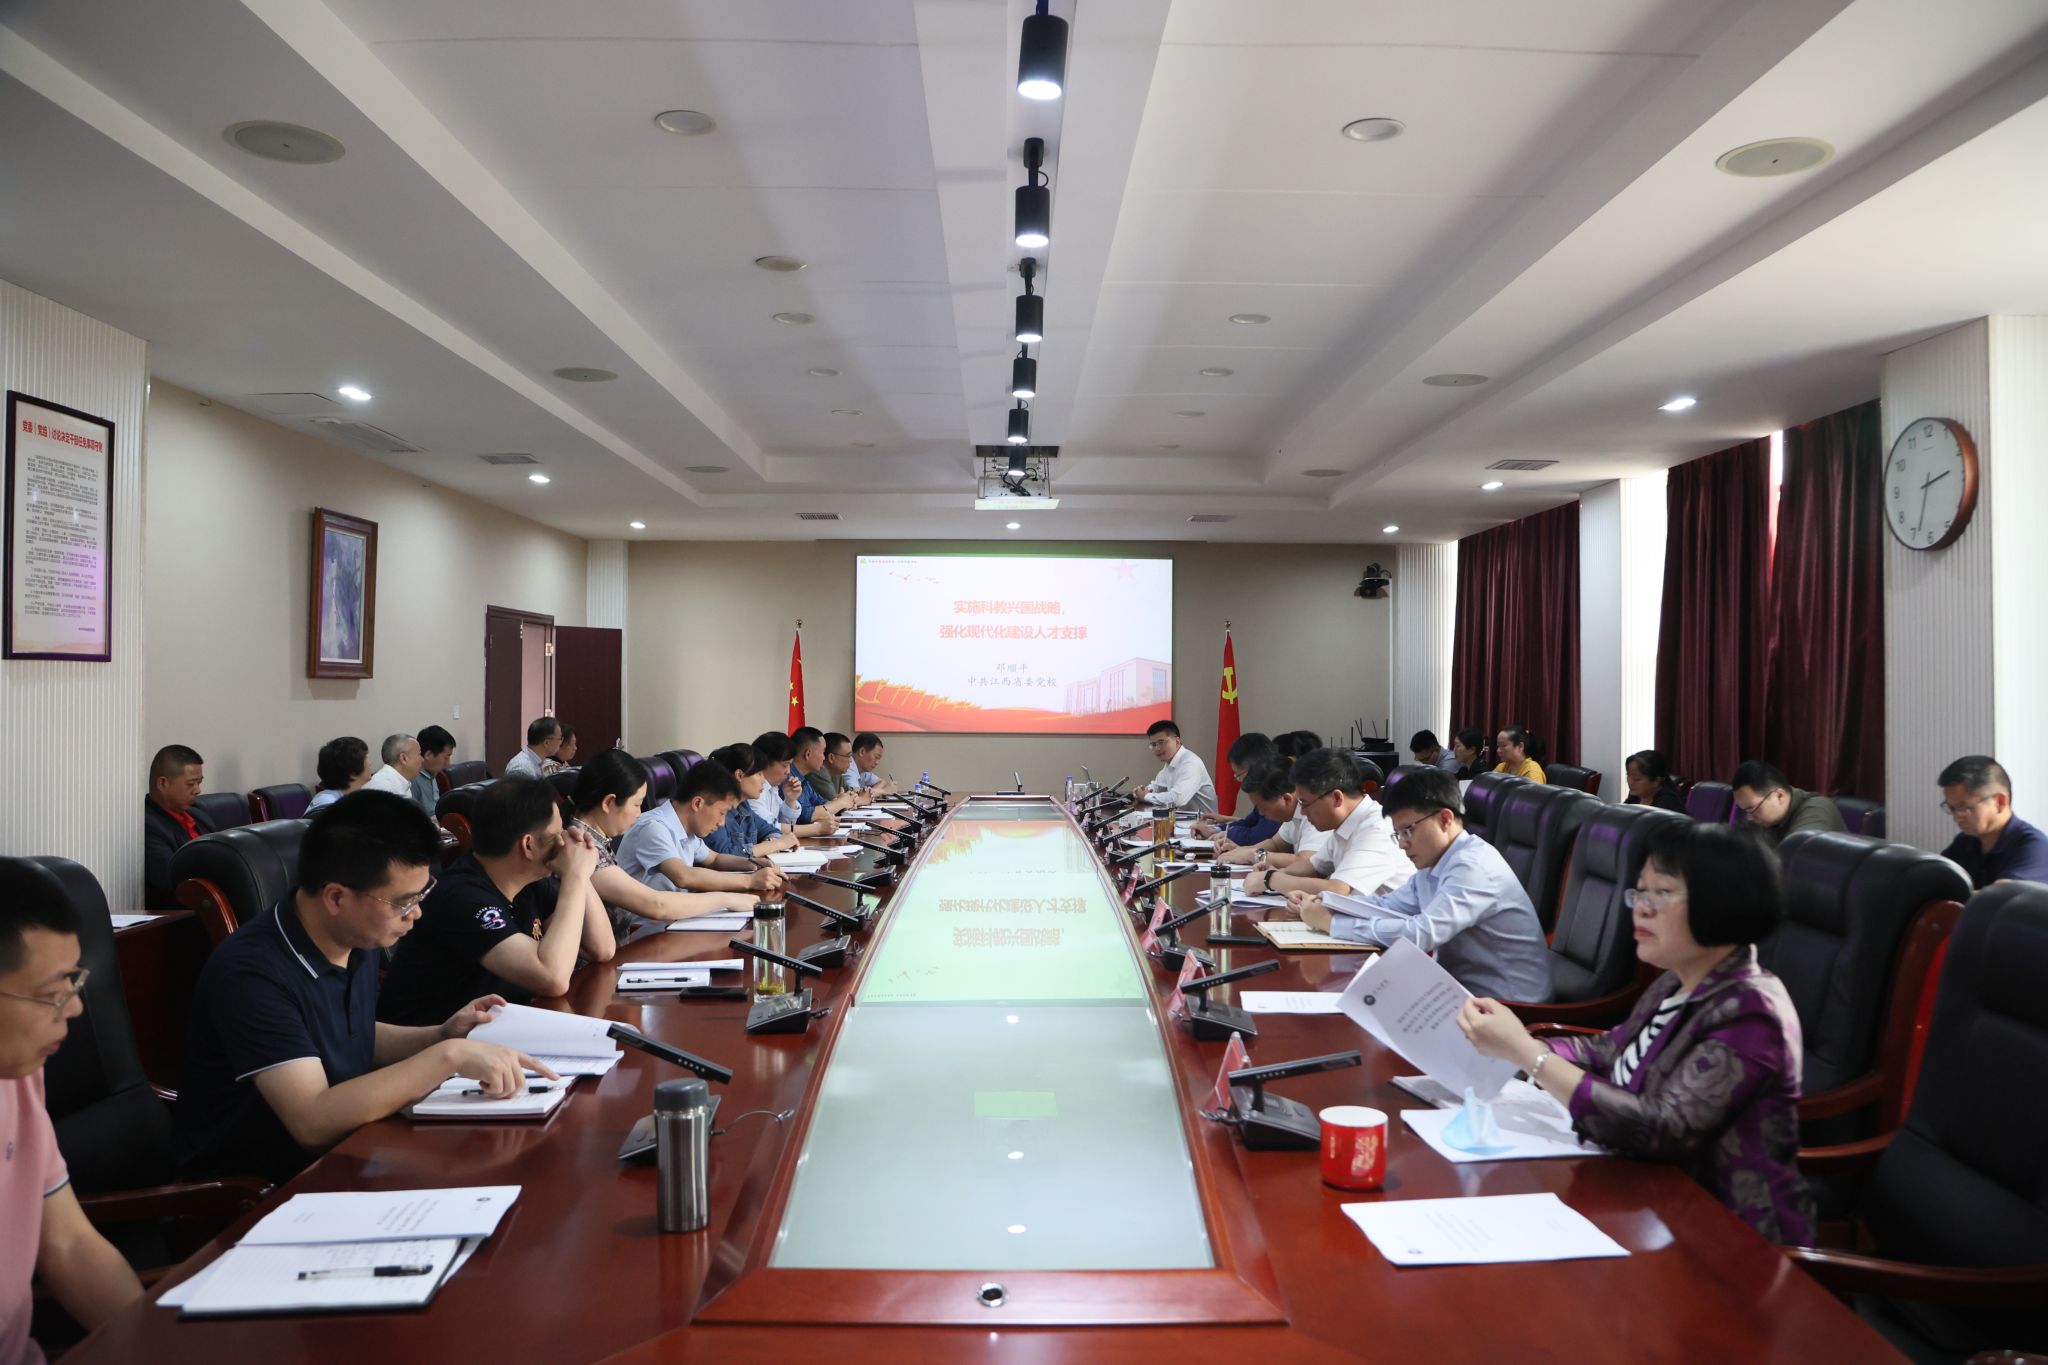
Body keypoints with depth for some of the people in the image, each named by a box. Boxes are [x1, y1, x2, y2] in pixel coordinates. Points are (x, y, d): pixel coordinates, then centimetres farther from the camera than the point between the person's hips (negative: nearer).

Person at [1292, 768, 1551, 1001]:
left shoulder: (1474, 865, -21)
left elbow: (1420, 934, -30)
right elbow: (1388, 904, 15)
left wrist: (1331, 923, -24)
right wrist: (1323, 906, -3)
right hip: (1462, 985, 8)